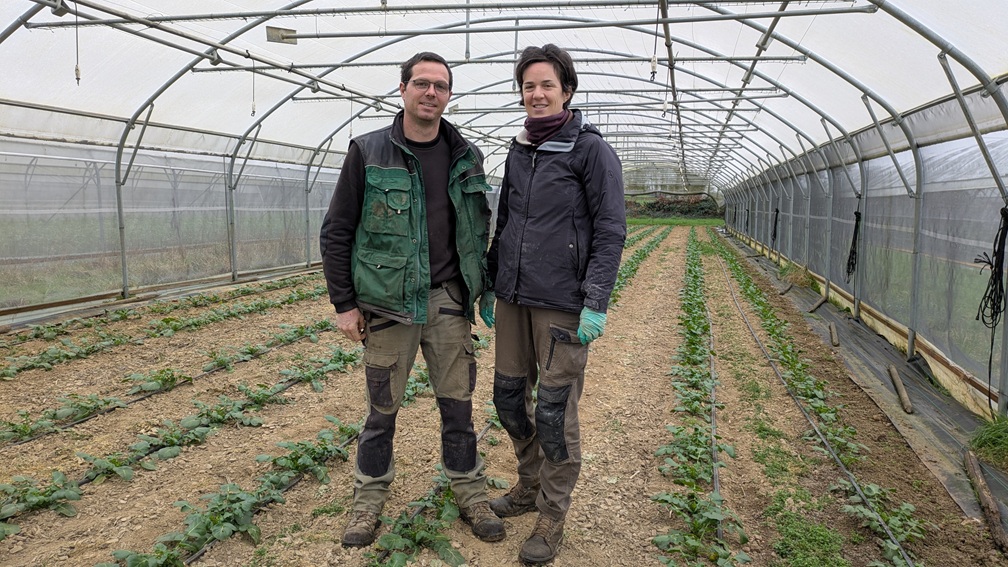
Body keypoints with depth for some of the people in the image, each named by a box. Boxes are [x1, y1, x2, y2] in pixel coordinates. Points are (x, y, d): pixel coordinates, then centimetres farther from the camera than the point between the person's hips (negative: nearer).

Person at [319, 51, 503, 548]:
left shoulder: (466, 157, 5)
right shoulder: (368, 153, -4)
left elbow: (480, 227, 16)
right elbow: (335, 232, -1)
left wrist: (476, 289, 12)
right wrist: (344, 304, -4)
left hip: (448, 303, 2)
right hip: (388, 306, -2)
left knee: (458, 404, 9)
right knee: (382, 409, 9)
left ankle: (470, 496, 26)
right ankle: (369, 498, 28)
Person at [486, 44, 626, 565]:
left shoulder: (590, 149, -6)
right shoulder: (518, 151, 12)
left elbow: (610, 230, -9)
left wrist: (597, 303, -16)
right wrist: (490, 279, 17)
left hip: (562, 304, -6)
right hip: (512, 298, 6)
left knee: (554, 411, 0)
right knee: (509, 396, 13)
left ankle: (552, 516, 17)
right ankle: (529, 486, 35)